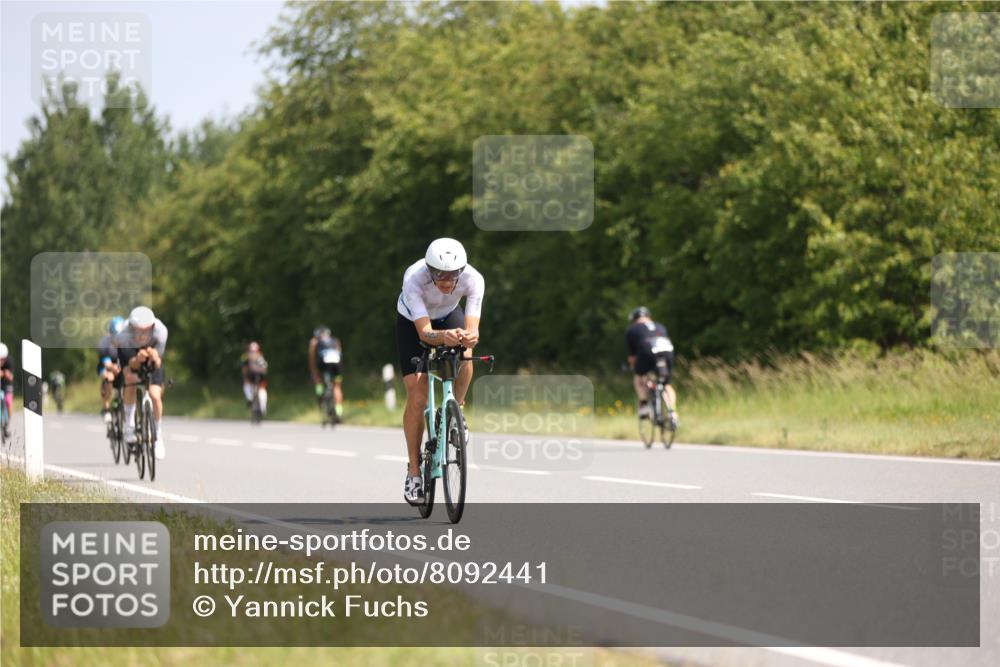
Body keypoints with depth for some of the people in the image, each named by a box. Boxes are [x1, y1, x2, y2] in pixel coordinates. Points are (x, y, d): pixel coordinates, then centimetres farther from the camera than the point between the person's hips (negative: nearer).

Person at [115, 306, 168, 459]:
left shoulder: (160, 331, -38)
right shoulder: (125, 334, -40)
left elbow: (157, 364, -29)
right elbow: (132, 365, -34)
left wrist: (154, 358, -52)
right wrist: (138, 359, -56)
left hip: (151, 349, 0)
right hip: (129, 350, 0)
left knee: (155, 395, -12)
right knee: (131, 378, -30)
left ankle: (158, 437, 8)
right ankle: (129, 424, -11)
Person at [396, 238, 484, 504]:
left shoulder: (473, 279, -33)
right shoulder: (414, 279, -39)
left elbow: (471, 328, -39)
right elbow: (424, 332, -43)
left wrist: (469, 337, -63)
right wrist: (444, 337, -64)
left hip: (449, 316, 2)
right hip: (412, 323, -2)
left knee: (464, 356, -33)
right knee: (417, 396, -11)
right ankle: (414, 470, 2)